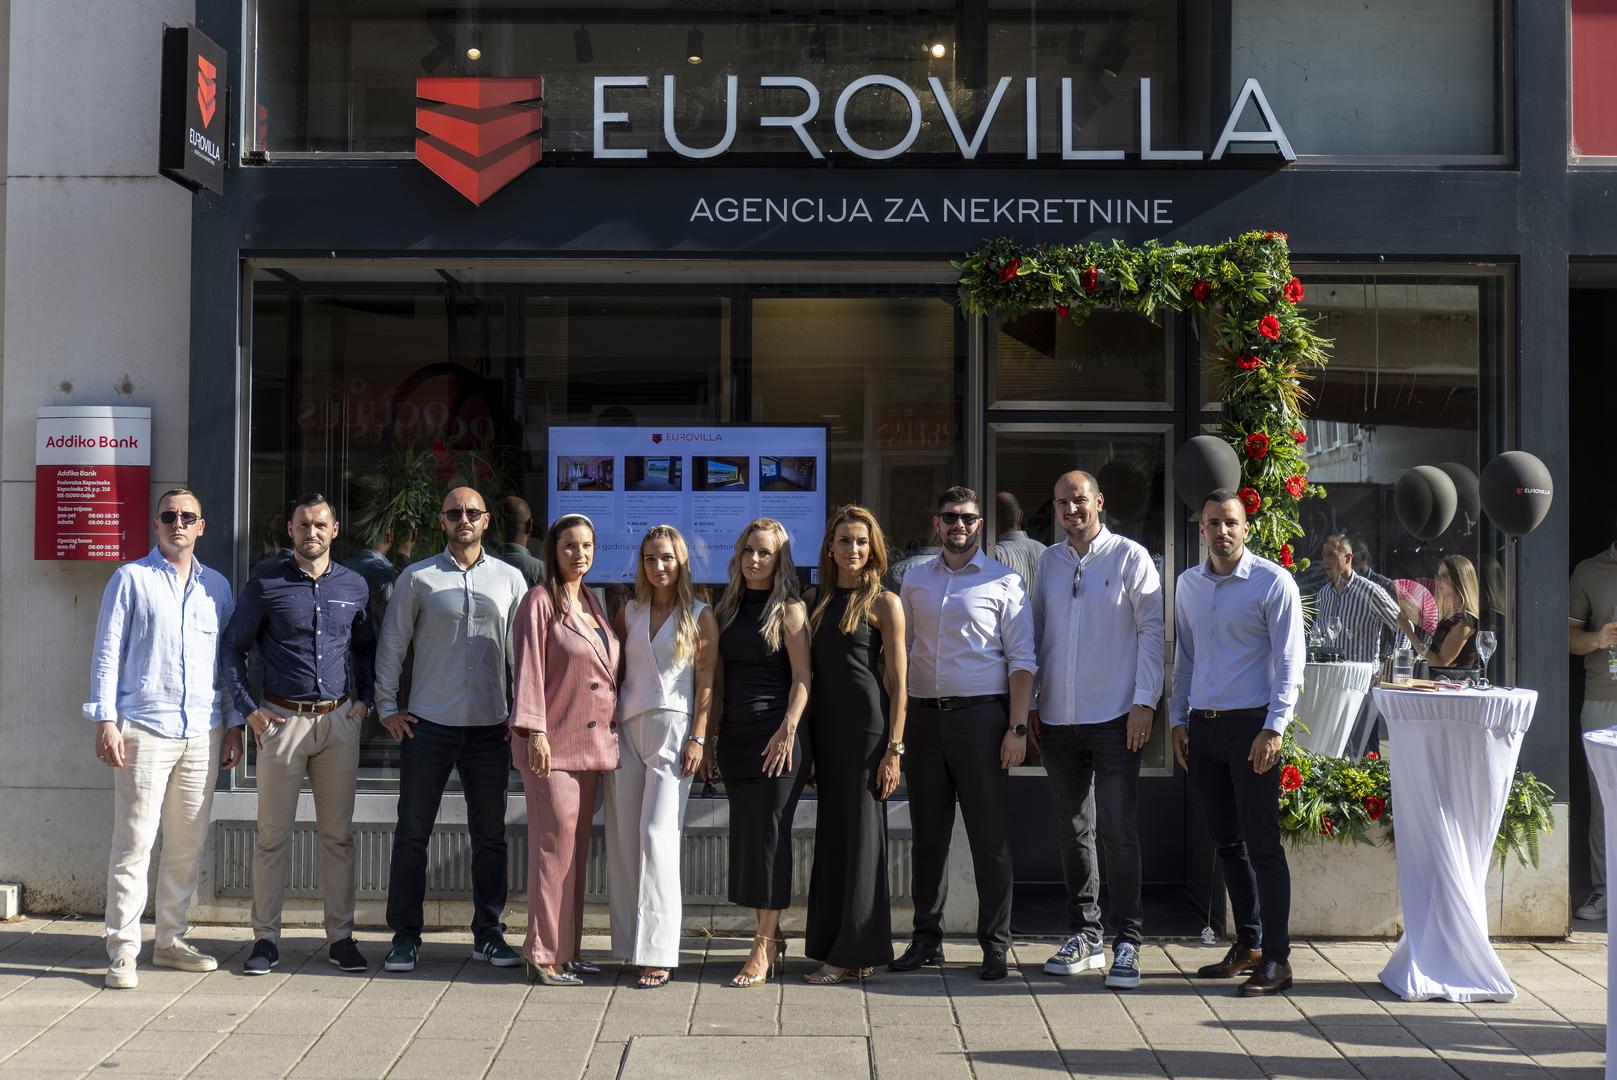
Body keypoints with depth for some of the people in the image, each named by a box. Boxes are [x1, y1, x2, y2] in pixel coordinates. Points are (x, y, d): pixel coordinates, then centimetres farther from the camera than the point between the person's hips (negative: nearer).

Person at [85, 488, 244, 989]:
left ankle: (170, 939, 19)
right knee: (134, 842, -6)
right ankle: (122, 950, 0)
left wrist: (233, 723, 12)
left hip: (203, 734, 4)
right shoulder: (131, 579, 4)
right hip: (144, 729, -4)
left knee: (189, 843, 8)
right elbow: (107, 653, 1)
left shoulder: (217, 586, 15)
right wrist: (106, 720, -8)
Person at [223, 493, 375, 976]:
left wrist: (365, 699, 10)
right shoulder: (265, 587, 0)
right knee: (273, 834, 1)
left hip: (340, 720, 2)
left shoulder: (355, 586, 8)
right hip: (282, 719, -2)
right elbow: (232, 648, 6)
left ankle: (340, 936, 13)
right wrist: (247, 708, -3)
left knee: (338, 834, 6)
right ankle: (266, 937, 9)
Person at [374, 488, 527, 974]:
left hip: (491, 727, 2)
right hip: (428, 725, -1)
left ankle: (488, 934, 17)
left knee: (489, 835, 7)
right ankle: (405, 935, 12)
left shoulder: (509, 579, 8)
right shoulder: (417, 577, 3)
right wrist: (388, 707, 0)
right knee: (412, 833, 2)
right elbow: (392, 643, 5)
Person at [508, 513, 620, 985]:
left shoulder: (592, 602, 16)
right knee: (555, 847, -7)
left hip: (592, 744, 8)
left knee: (577, 849, 11)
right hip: (553, 743, -8)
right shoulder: (540, 602, -6)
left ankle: (567, 949, 19)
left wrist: (611, 734, 17)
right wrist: (535, 732, -19)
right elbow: (528, 670, -12)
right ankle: (544, 956, 0)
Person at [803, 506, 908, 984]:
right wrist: (806, 744, 11)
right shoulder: (818, 601, 14)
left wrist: (893, 749, -12)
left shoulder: (883, 603, -3)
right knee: (831, 833, 10)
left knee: (861, 833, -2)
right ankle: (830, 940, 19)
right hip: (825, 728, 6)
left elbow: (897, 684, -5)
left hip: (866, 727, -6)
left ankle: (854, 953, 4)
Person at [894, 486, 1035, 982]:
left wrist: (1018, 727, -9)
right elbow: (901, 651, 16)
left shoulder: (1003, 581, 2)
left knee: (990, 834, -2)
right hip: (923, 715, 4)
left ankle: (995, 944, 6)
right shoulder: (915, 581, 14)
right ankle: (926, 937, 19)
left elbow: (1021, 658, -1)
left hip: (980, 715, -4)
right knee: (927, 833, 9)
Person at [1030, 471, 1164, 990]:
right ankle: (1084, 934, 20)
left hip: (1114, 717, -5)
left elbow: (1152, 629, -3)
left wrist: (1145, 700, -10)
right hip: (1057, 717, 5)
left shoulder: (1129, 557, -1)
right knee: (1072, 828, 11)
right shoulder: (1049, 561, 12)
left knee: (1119, 828, -6)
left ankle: (1126, 940, 0)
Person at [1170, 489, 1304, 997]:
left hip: (1251, 724, -6)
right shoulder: (1188, 584, 12)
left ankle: (1277, 959, 0)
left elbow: (1289, 664, -8)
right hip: (1202, 726, 6)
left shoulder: (1273, 583, -6)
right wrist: (1179, 719, 13)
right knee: (1226, 841, 11)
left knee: (1262, 842, -5)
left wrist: (1273, 729, -15)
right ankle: (1247, 945, 22)